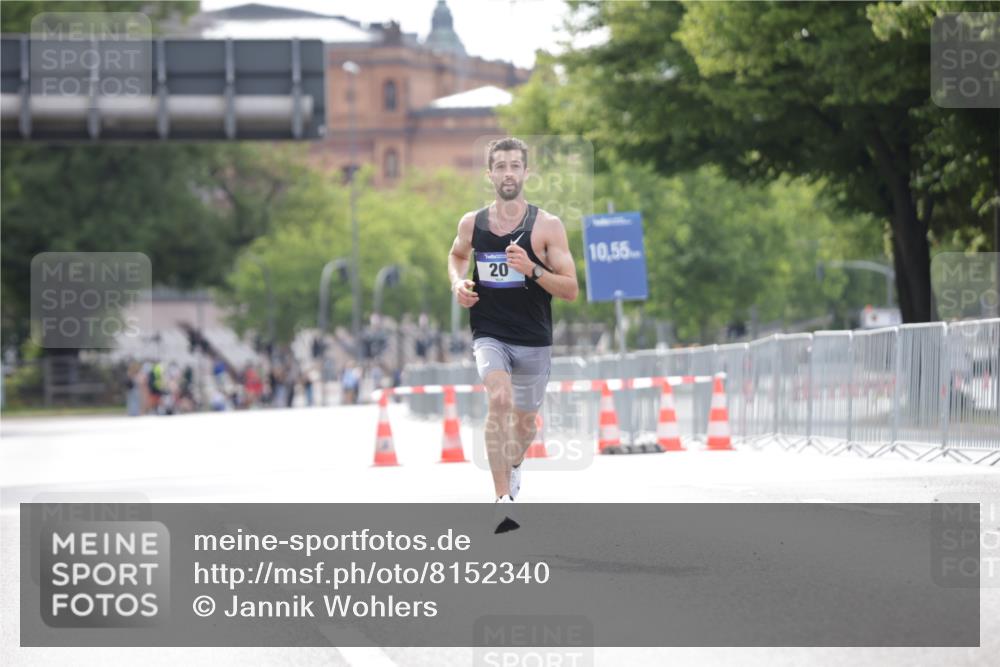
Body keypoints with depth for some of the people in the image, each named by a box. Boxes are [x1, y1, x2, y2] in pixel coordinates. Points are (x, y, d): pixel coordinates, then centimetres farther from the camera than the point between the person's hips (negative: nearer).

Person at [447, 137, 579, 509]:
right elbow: (457, 255, 25)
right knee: (500, 399, -27)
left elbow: (571, 290, -9)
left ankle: (513, 465, 52)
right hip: (489, 335, 0)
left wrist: (532, 269, -24)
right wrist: (457, 283, 3)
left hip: (534, 341, 0)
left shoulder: (547, 226, -7)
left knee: (524, 422, 15)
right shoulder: (472, 224, 0)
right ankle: (503, 499, -28)